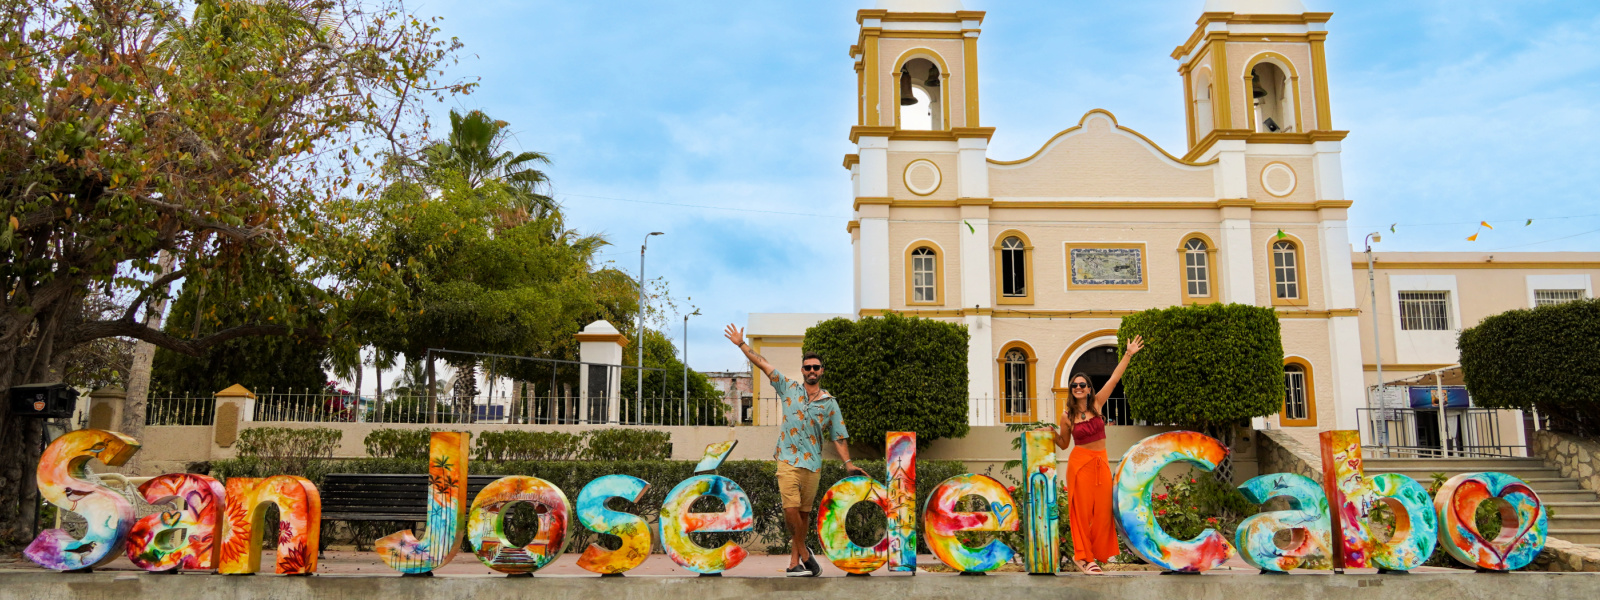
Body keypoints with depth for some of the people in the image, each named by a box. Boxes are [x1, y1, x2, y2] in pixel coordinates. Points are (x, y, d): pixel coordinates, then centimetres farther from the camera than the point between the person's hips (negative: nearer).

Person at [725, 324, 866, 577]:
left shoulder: (830, 403, 7)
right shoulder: (789, 389, 5)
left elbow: (838, 437, 7)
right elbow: (763, 364, 5)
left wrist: (848, 463, -3)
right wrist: (741, 344, 3)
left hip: (813, 463, 2)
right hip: (788, 460, -2)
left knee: (804, 513, 7)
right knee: (791, 508, -15)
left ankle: (794, 562, 17)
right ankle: (803, 552, 5)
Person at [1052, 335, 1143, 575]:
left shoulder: (1097, 404, 2)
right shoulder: (1067, 415, -2)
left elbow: (1114, 379, -2)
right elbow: (1063, 444, 10)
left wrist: (1128, 355, -5)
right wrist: (1052, 434, -10)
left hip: (1101, 462, 3)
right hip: (1080, 462, -3)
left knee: (1102, 509, 4)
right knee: (1082, 510, -1)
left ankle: (1098, 552, 17)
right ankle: (1083, 557, 7)